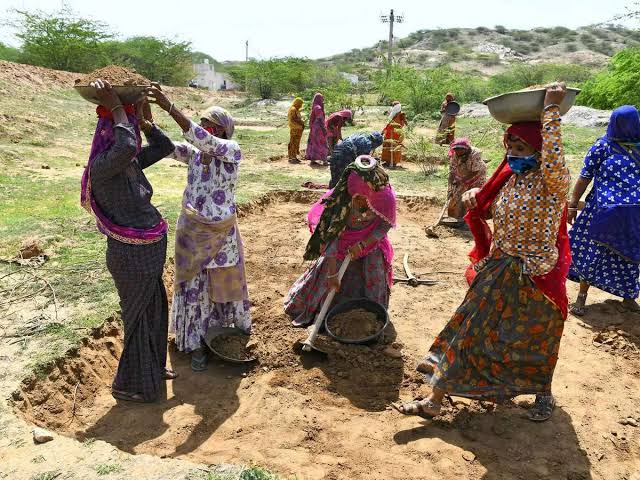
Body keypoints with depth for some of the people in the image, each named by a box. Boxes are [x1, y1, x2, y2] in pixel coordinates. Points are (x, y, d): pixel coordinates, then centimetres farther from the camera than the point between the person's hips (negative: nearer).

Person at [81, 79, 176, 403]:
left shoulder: (132, 162, 1)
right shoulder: (101, 167, -24)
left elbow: (165, 147, 11)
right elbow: (127, 147, -44)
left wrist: (144, 120, -1)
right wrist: (116, 108, -32)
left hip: (149, 250, 9)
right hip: (132, 256, -9)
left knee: (156, 310, 23)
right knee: (139, 318, 8)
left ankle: (152, 367, 46)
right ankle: (130, 385, 29)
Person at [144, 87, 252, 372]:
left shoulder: (232, 151, -16)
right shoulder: (193, 153, -2)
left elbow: (204, 140, -33)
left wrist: (169, 107, -39)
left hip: (221, 233, -3)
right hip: (191, 231, 3)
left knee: (226, 281, 19)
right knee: (193, 286, 9)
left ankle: (238, 322, 48)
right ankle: (196, 343, 26)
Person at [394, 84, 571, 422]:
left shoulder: (553, 182, -17)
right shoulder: (509, 176, 5)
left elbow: (554, 165, -43)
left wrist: (551, 109, -36)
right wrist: (475, 203, -3)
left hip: (534, 277, -6)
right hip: (498, 270, 6)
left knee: (534, 342, 14)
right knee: (468, 331, 10)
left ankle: (543, 394, 43)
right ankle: (434, 401, 24)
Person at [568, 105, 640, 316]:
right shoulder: (602, 146, -3)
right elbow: (585, 177, -3)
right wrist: (572, 205, -5)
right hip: (603, 211, -4)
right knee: (592, 254, 2)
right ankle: (581, 298, 16)